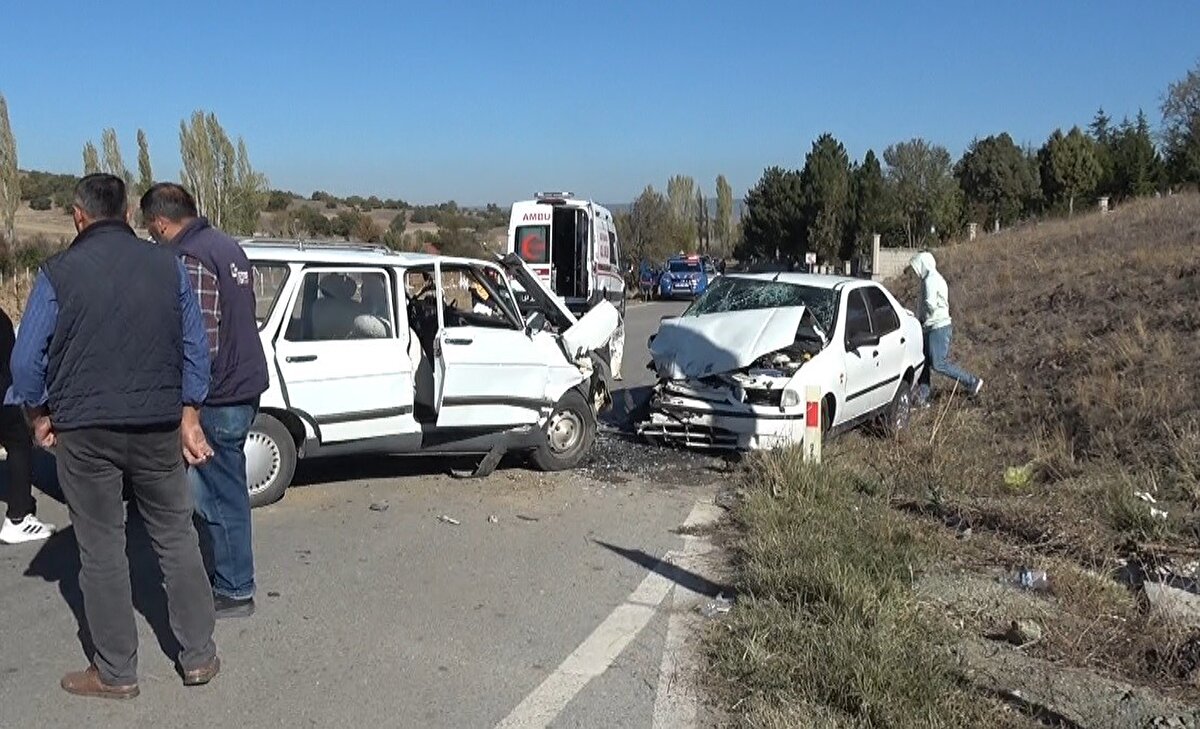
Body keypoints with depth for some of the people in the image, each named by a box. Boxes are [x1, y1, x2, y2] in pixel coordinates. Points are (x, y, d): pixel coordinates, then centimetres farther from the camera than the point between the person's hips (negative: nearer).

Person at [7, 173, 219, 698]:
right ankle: (199, 656, 19)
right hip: (158, 428, 2)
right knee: (176, 538, 12)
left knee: (101, 551, 8)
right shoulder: (168, 266, 3)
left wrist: (39, 417, 12)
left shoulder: (58, 272, -5)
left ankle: (115, 673, 19)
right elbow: (195, 348, 5)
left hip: (84, 433, -2)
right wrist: (189, 417, 12)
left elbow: (27, 359, -4)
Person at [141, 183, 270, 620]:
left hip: (219, 399, -10)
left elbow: (202, 343, -22)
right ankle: (228, 578, 30)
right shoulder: (227, 246, 13)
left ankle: (235, 592, 15)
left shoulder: (190, 260, -17)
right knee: (224, 492, 18)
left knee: (222, 497, 2)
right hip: (245, 387, 10)